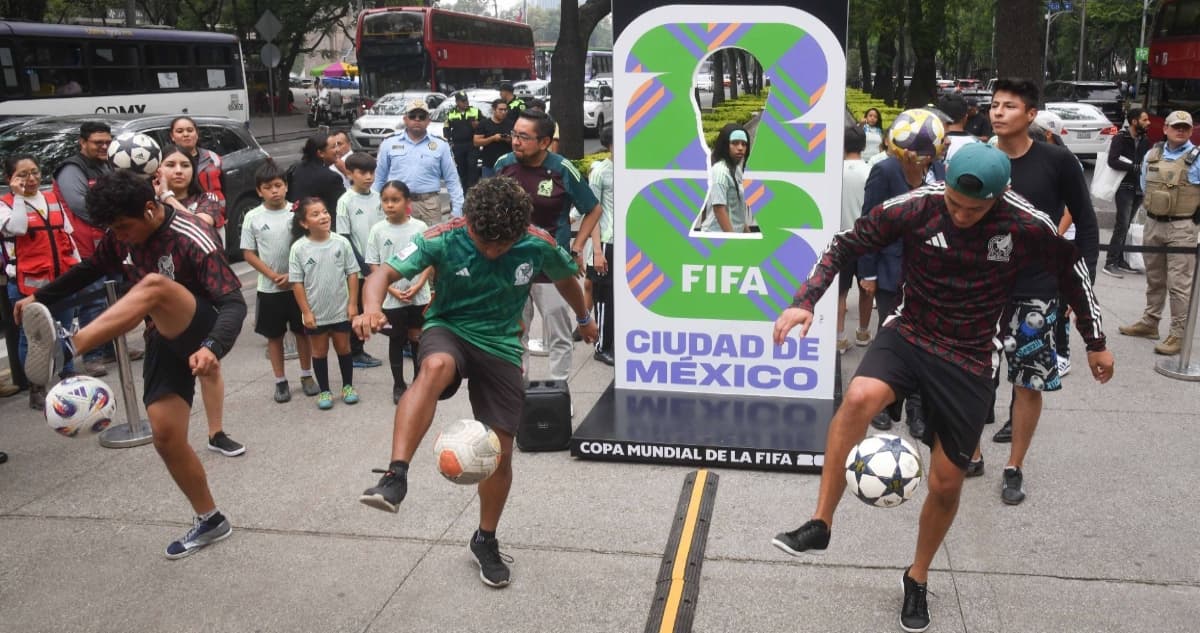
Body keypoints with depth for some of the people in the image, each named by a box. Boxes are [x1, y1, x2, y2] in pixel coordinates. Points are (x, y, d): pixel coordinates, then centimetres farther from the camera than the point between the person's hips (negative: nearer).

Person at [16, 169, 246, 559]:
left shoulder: (194, 241, -22)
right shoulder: (121, 237, 1)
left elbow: (234, 303, -32)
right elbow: (90, 269, 21)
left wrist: (213, 348, -49)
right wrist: (40, 298, 14)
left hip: (199, 335, -7)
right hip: (165, 340, 7)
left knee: (154, 286, -36)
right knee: (166, 435, 0)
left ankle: (66, 348, -49)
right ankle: (210, 520, 16)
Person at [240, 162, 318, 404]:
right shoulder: (252, 217, -3)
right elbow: (248, 253, -1)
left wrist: (292, 275, -11)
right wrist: (273, 276, -12)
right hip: (269, 289, 0)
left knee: (302, 331, 10)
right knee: (274, 335, 9)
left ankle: (307, 376, 25)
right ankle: (281, 381, 20)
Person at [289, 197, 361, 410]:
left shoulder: (341, 243, -9)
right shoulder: (299, 248, -12)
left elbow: (352, 273, -3)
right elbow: (297, 283, -8)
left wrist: (352, 303, -6)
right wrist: (306, 311, -10)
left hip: (340, 310, 1)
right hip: (315, 313, -1)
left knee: (343, 348, 15)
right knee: (319, 352, 13)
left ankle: (348, 386, 31)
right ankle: (324, 391, 25)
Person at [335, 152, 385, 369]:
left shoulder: (377, 197, 5)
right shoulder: (346, 201, -10)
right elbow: (344, 238, -11)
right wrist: (363, 265, -14)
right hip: (359, 268, -5)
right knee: (357, 310, 5)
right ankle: (355, 353, 16)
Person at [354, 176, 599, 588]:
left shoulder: (538, 245, -14)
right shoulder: (443, 239, -20)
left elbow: (565, 277, 9)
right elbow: (385, 273, -23)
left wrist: (583, 319, 27)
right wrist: (373, 308, -46)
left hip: (502, 347, 2)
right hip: (448, 329, -2)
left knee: (500, 450, 3)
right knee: (435, 367, -40)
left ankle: (486, 541, 27)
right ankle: (395, 479, -43)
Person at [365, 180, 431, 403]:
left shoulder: (420, 227, -5)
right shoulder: (378, 230, -5)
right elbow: (374, 266, -2)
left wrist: (418, 286, -14)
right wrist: (393, 290, -13)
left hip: (419, 296, 0)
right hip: (391, 298, 0)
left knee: (418, 339, 12)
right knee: (397, 340, 11)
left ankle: (418, 381, 28)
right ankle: (398, 385, 22)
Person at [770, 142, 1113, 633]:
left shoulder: (1028, 226, -14)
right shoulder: (915, 207, -15)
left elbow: (1071, 271, 5)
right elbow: (846, 246, -7)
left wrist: (1096, 343, 14)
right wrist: (805, 302, -19)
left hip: (970, 361, 1)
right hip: (908, 335, 0)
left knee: (945, 485, 5)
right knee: (859, 398, -34)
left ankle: (917, 579, 32)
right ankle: (820, 525, -20)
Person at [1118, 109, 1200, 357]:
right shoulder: (1152, 154, 7)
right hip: (1153, 224, 5)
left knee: (1179, 283, -5)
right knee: (1154, 278, 18)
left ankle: (1177, 335, 0)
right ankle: (1149, 323, 31)